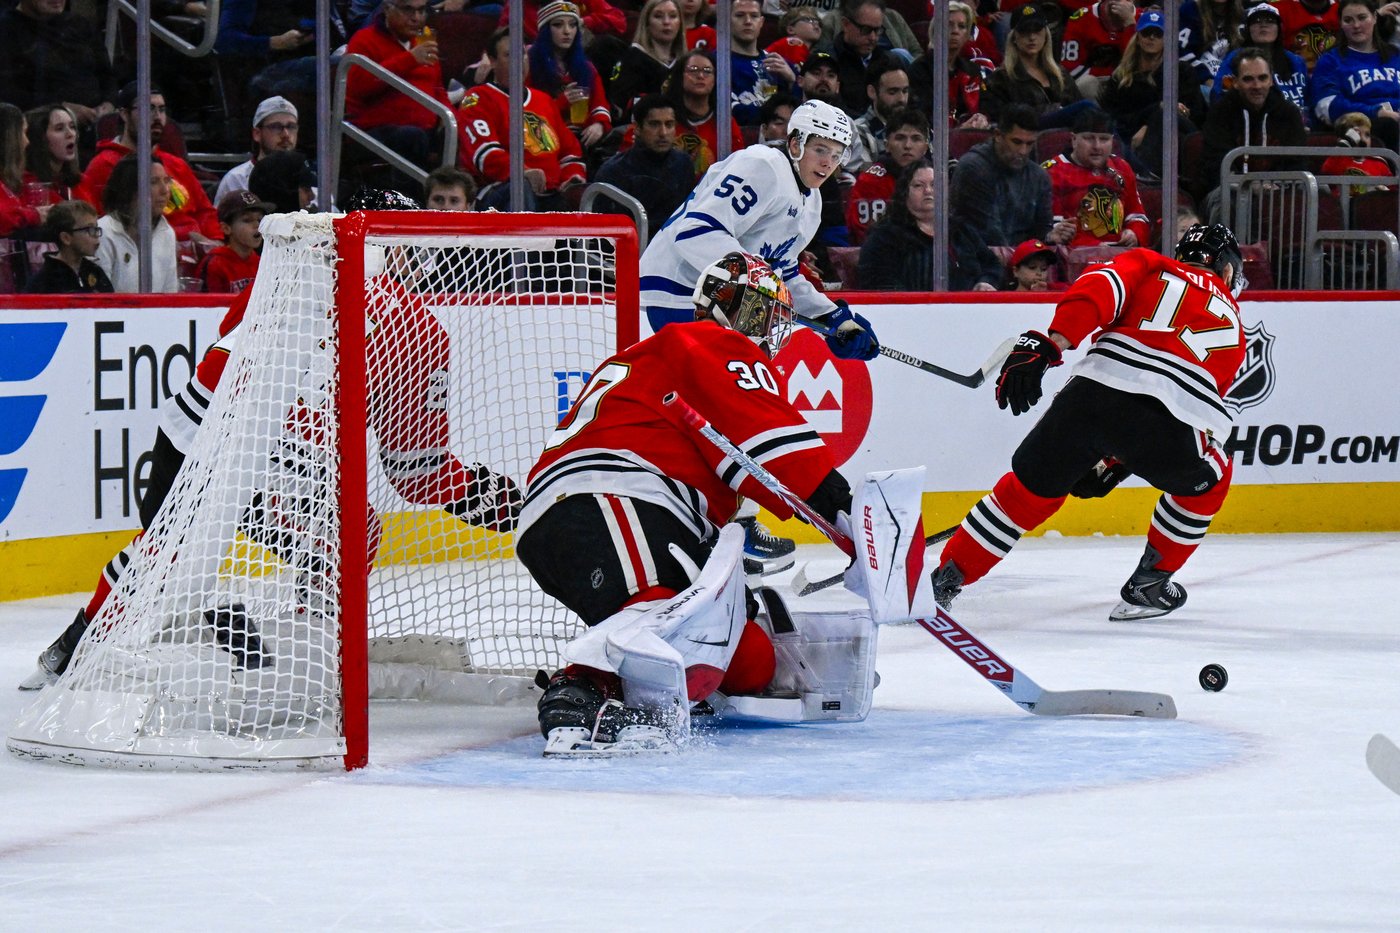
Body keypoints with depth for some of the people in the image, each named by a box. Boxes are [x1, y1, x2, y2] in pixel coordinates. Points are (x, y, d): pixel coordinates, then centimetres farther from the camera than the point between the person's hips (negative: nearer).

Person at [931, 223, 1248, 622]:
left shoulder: (1151, 266, 26)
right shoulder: (1231, 327, 32)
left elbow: (1097, 291, 3)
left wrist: (1045, 346, -6)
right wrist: (1117, 462, 32)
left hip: (1091, 394, 1)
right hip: (1165, 428, 0)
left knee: (1030, 488, 20)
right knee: (1206, 481, 32)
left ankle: (943, 580, 18)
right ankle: (1148, 584, 30)